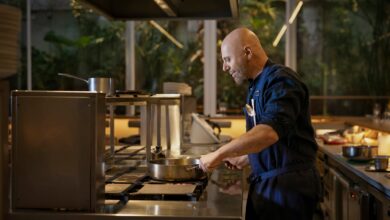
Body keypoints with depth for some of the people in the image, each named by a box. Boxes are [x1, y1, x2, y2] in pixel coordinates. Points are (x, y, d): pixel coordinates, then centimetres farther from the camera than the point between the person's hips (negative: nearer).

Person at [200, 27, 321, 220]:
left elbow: (270, 132, -32)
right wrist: (244, 160, 15)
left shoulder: (281, 81, -16)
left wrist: (219, 154, -29)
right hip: (263, 182, 9)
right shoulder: (256, 86, 13)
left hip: (289, 183, -9)